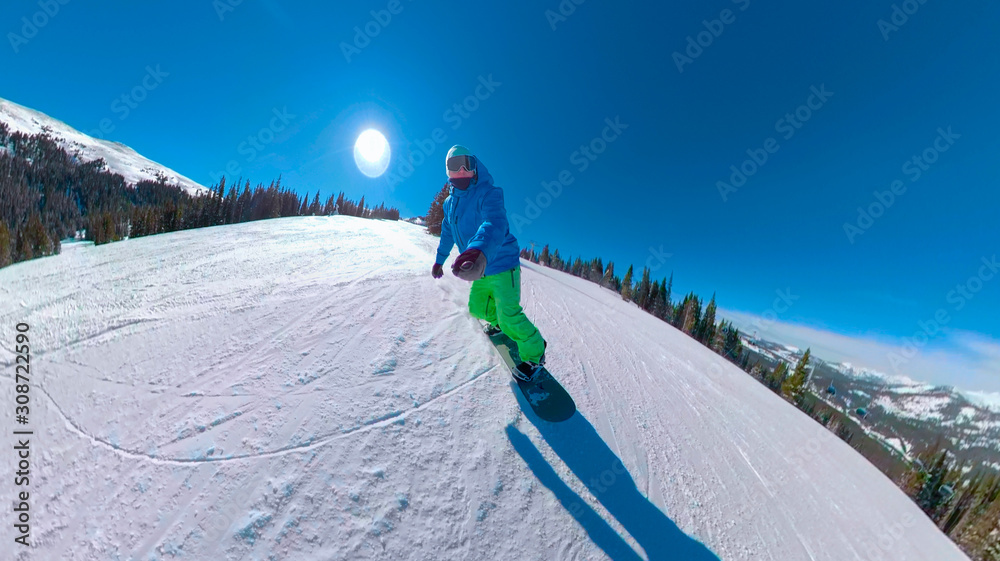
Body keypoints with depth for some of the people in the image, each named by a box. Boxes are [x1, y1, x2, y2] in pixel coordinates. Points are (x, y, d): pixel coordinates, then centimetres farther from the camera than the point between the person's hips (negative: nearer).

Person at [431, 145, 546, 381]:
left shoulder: (488, 193, -19)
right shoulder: (450, 203, 8)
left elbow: (495, 223, -41)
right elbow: (447, 233, 24)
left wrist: (480, 251, -61)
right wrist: (439, 259, 31)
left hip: (502, 265, -8)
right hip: (481, 268, 8)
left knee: (509, 317, -12)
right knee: (477, 308, 18)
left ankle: (534, 353, 11)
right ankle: (498, 322, 51)